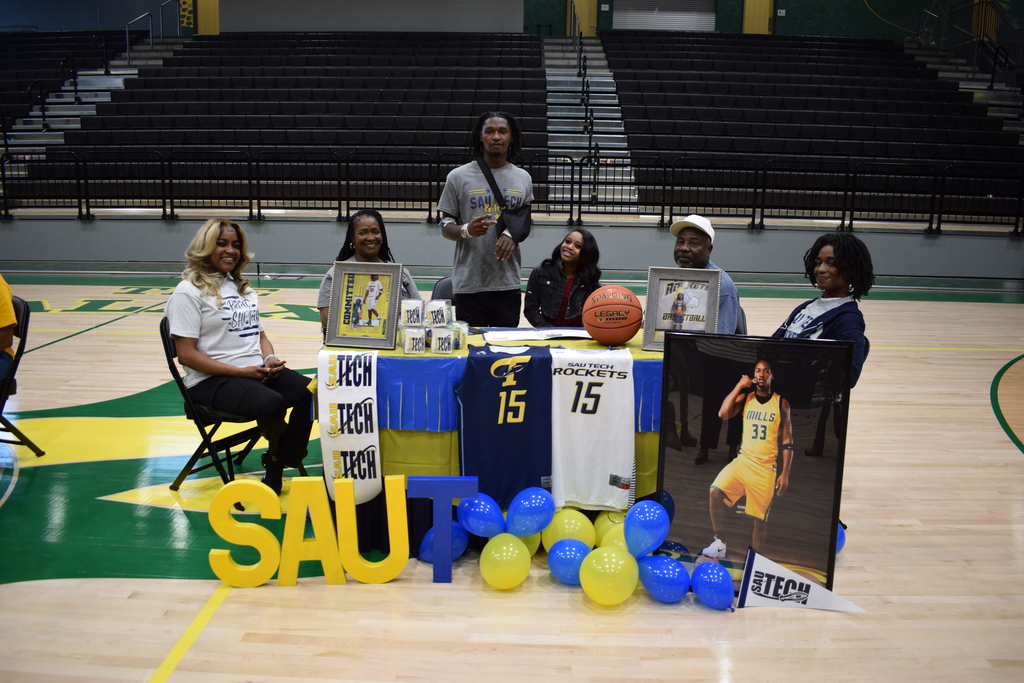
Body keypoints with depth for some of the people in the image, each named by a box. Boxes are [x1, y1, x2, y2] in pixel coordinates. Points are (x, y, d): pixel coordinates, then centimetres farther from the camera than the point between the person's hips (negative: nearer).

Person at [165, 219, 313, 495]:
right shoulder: (189, 292, -5)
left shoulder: (243, 288, 18)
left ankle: (276, 471, -11)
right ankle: (278, 456, -1)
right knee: (272, 403, -34)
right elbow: (187, 355, -12)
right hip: (213, 380, -6)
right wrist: (242, 372, -18)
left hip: (259, 372, 7)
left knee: (310, 394, -22)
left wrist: (270, 358, -4)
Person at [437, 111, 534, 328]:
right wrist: (466, 230, -20)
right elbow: (446, 227, 3)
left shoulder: (523, 178, 9)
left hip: (508, 283, 3)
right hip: (469, 284, -2)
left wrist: (512, 234, -7)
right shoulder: (459, 177, 0)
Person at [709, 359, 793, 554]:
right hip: (743, 461, 1)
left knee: (760, 519, 4)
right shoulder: (745, 397, 5)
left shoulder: (781, 403, 1)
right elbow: (723, 414, -14)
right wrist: (739, 386, -10)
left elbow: (787, 442, 2)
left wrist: (785, 473, -5)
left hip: (766, 468, -1)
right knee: (714, 492, -22)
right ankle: (719, 541, -5)